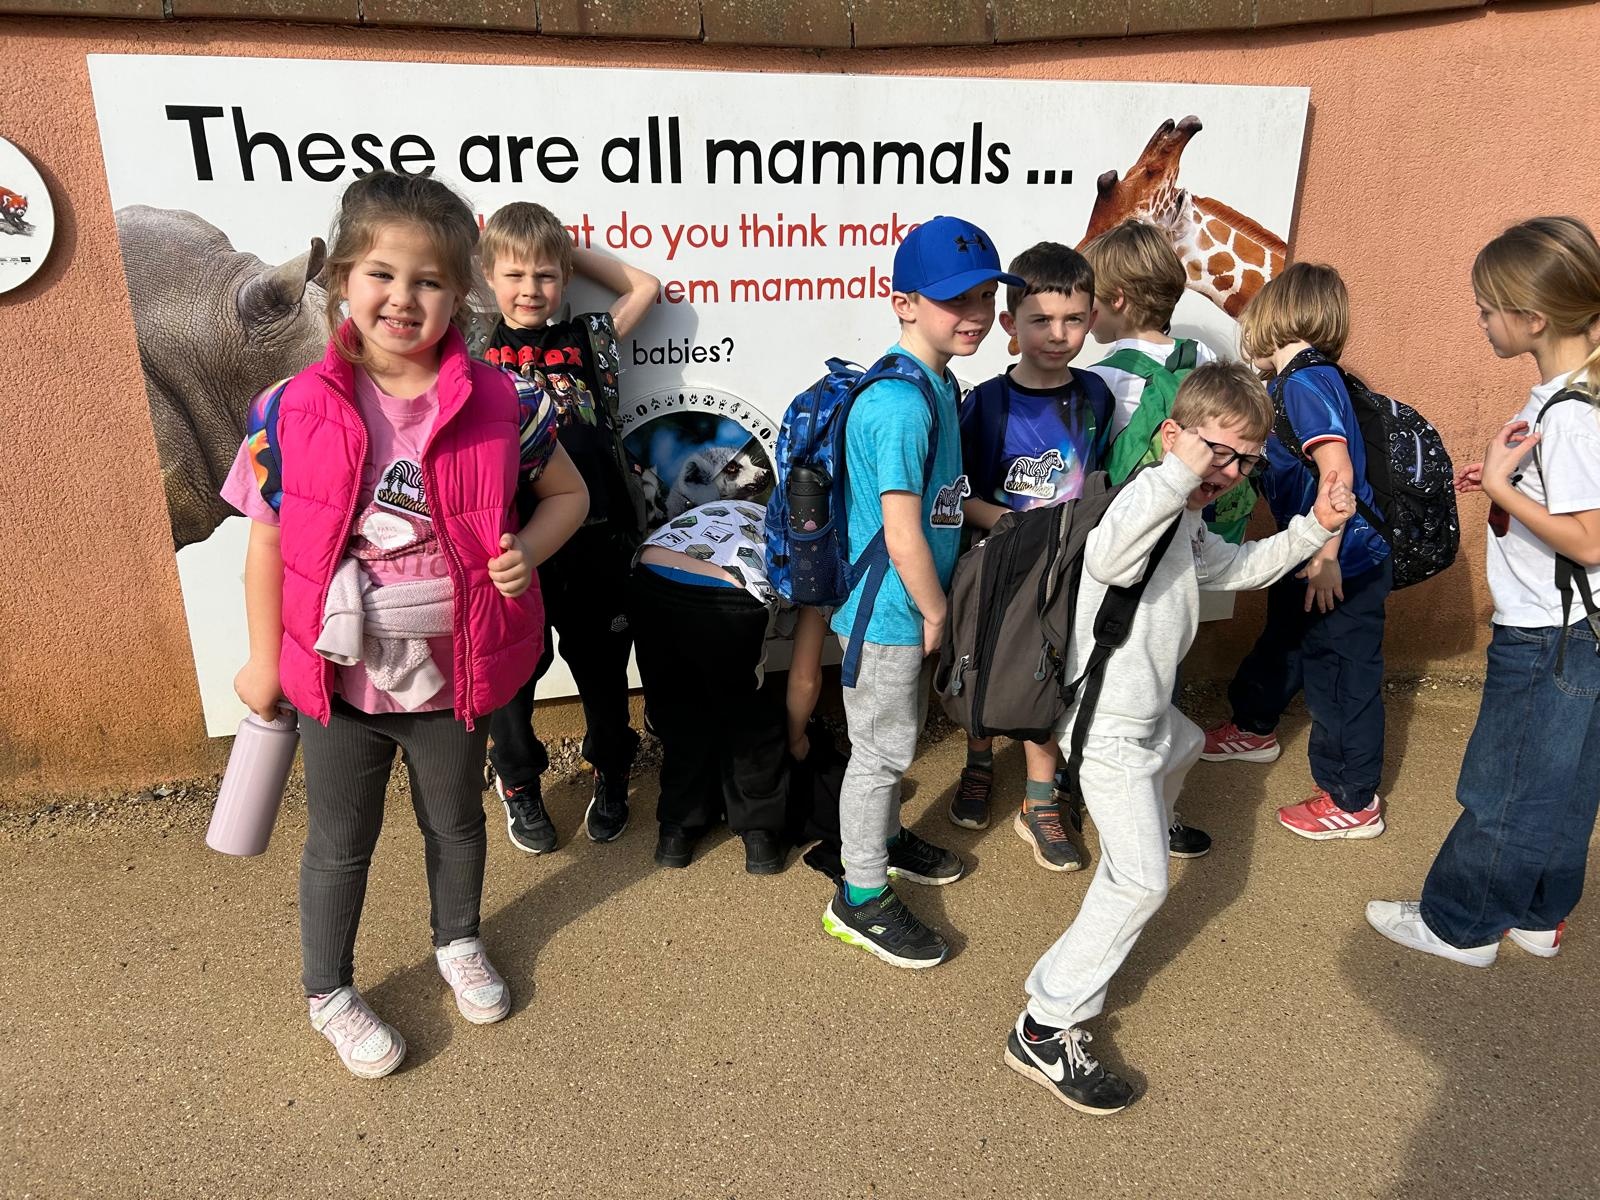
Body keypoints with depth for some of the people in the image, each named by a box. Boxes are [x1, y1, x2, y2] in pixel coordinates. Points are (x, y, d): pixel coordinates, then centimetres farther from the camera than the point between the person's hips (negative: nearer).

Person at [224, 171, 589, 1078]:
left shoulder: (501, 405, -12)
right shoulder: (294, 413, -12)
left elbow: (568, 494, 2)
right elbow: (267, 542, -4)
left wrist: (528, 547, -18)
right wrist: (265, 663, 1)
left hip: (452, 673, 1)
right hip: (339, 677, 0)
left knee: (456, 821, 23)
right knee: (341, 843, 18)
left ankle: (459, 941, 53)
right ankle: (329, 993, 43)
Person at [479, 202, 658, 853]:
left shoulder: (589, 339, 7)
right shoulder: (473, 355, 4)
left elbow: (644, 286, 16)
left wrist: (573, 251, 13)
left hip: (595, 538, 1)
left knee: (602, 664, 15)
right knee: (513, 669, 14)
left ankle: (611, 773, 39)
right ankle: (518, 781, 38)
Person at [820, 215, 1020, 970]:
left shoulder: (939, 384, 6)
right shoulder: (903, 403, -26)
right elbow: (902, 535, -26)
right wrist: (935, 612, -15)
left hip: (908, 607, 9)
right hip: (890, 611, -9)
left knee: (897, 734, 25)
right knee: (882, 747, 5)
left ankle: (885, 837, 48)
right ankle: (860, 899, 22)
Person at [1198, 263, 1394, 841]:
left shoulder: (1304, 383, -20)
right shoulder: (1294, 381, 9)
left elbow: (1338, 471, -27)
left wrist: (1326, 556, -27)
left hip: (1344, 568, -10)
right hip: (1311, 558, 10)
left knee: (1340, 677, 1)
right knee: (1282, 643, 26)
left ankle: (1353, 801, 14)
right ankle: (1254, 728, 49)